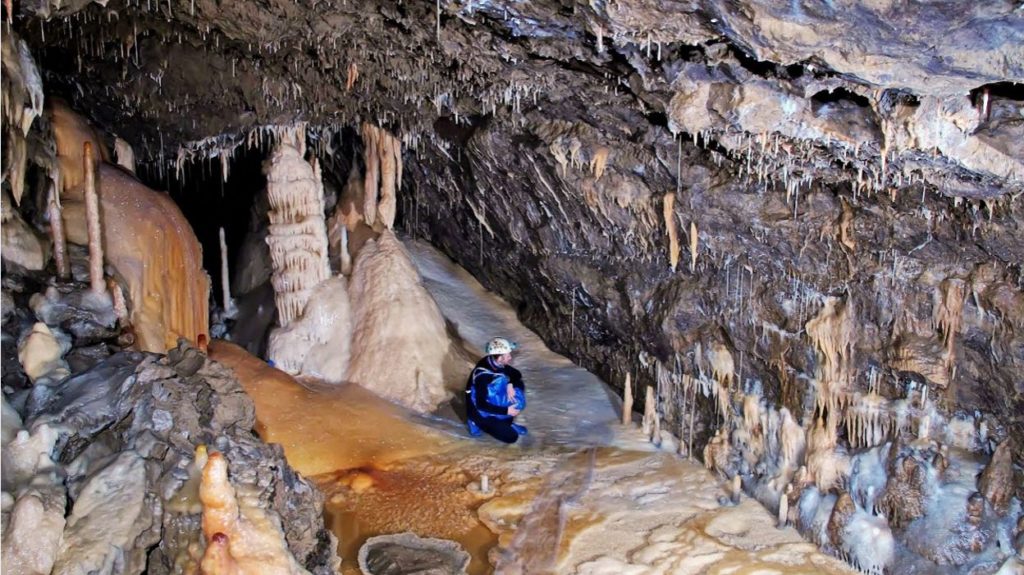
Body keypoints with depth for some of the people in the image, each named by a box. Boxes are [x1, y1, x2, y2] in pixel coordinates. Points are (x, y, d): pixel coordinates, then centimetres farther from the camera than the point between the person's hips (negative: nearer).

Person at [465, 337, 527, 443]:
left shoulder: (497, 363, -9)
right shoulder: (482, 375, -32)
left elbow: (517, 374, 5)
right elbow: (481, 405, -31)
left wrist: (510, 385, -16)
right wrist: (506, 411, -26)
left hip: (492, 401, 8)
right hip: (480, 412, -8)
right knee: (511, 437, -12)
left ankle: (507, 422, 8)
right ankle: (478, 423, 4)